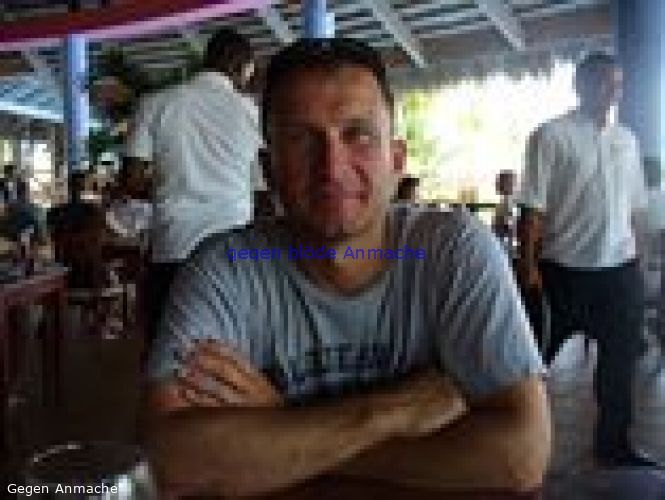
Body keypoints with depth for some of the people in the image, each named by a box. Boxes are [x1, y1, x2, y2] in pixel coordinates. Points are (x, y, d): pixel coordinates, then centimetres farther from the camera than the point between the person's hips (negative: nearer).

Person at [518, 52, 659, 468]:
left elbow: (633, 206, 15)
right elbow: (534, 206, -11)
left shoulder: (626, 139, 11)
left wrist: (632, 256, 11)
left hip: (620, 267, 6)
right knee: (540, 353, 8)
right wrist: (529, 264, -15)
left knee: (622, 355, 10)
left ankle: (614, 443, 26)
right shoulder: (551, 135, -8)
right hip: (564, 267, -5)